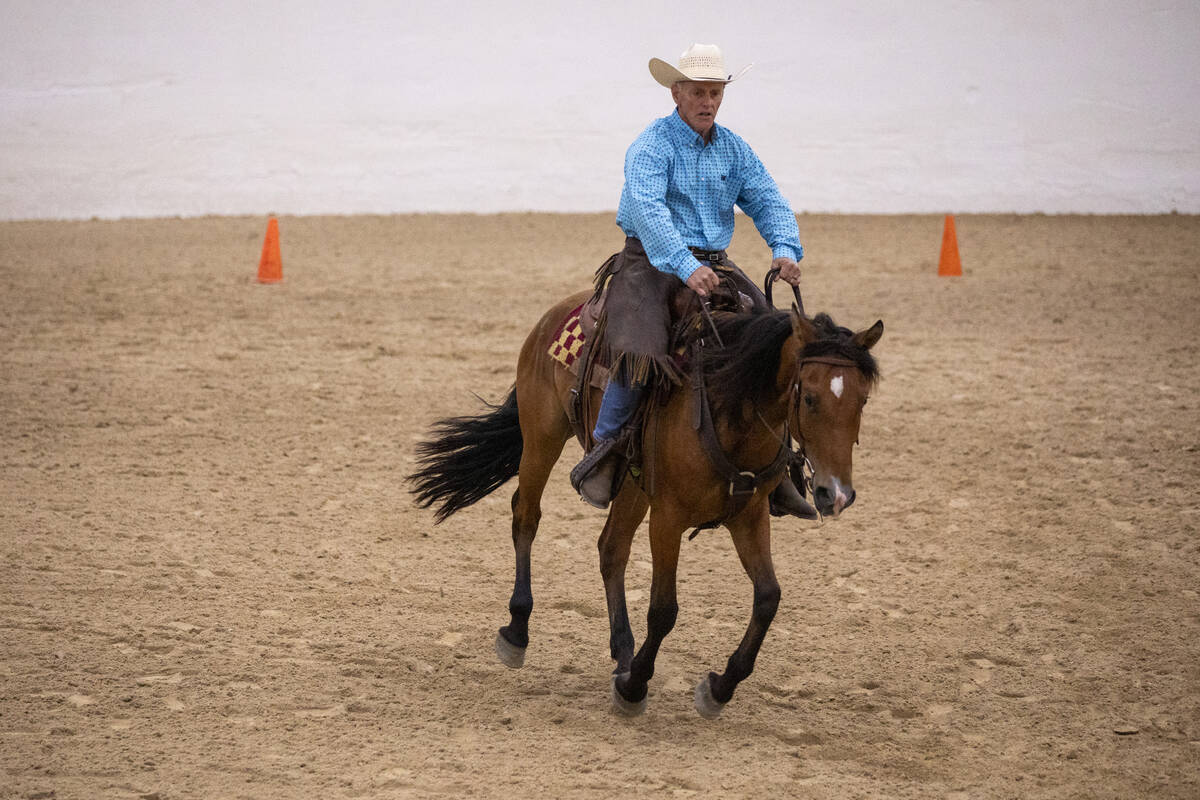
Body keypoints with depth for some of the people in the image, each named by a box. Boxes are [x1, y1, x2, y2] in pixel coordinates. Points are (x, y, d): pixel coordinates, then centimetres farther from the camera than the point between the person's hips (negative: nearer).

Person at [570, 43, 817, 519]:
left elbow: (767, 203, 5)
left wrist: (786, 250, -17)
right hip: (652, 264, -6)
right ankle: (602, 453, -12)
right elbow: (648, 210, -26)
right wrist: (685, 268, -39)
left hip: (714, 267, 6)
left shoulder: (734, 150, 11)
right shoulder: (652, 146, -10)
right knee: (639, 352, -29)